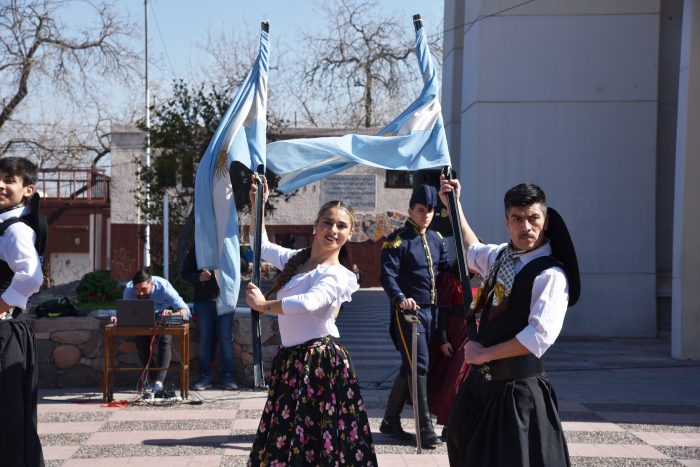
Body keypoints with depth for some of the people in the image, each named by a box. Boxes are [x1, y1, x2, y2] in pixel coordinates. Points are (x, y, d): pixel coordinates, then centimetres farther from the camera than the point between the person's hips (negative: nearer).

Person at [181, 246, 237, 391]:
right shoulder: (196, 249, 7)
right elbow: (185, 272, 8)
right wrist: (199, 277, -12)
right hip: (203, 300, 1)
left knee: (226, 338, 0)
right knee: (204, 339, 3)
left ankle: (228, 377, 5)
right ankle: (205, 377, 8)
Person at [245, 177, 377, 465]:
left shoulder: (336, 275, -13)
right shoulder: (295, 259, 11)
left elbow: (309, 303, -30)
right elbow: (261, 246, 27)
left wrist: (263, 305, -19)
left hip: (320, 362, -8)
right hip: (290, 359, 8)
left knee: (316, 440, -5)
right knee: (285, 439, 12)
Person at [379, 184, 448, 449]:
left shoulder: (436, 240, 14)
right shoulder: (397, 240, -8)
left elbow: (445, 268, 20)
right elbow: (388, 275, -17)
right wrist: (400, 299, -32)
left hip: (431, 311, 7)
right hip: (409, 311, -7)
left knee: (410, 368, 12)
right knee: (419, 366, -11)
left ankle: (390, 422, 23)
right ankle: (425, 428, -7)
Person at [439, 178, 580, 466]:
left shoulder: (550, 274, -17)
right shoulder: (503, 256, 7)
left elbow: (540, 337, -27)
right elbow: (472, 252, 32)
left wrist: (484, 354, -17)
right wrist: (453, 205, 29)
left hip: (517, 389, -8)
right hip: (482, 380, 8)